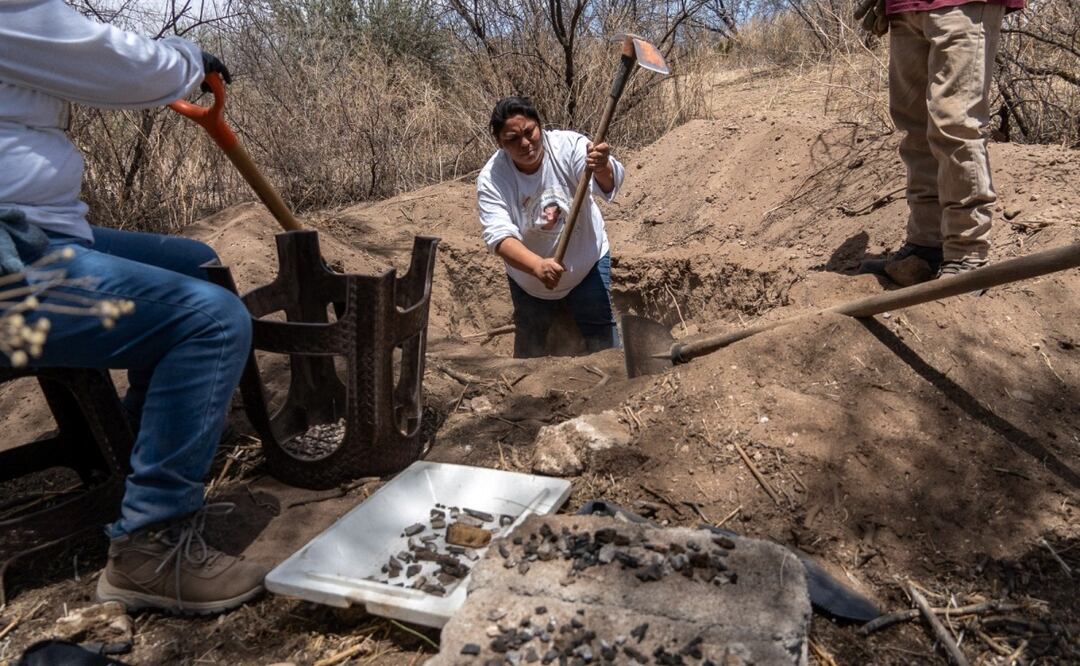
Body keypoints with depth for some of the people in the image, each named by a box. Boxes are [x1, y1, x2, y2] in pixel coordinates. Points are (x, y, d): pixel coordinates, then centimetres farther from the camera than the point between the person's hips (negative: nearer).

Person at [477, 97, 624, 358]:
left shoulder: (567, 145, -25)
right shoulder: (491, 179, -24)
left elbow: (609, 184, -39)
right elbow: (499, 236, -35)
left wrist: (603, 169, -64)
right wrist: (538, 266, -53)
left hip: (588, 264, -1)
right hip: (529, 275, 1)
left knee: (603, 339, 6)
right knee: (529, 349, 20)